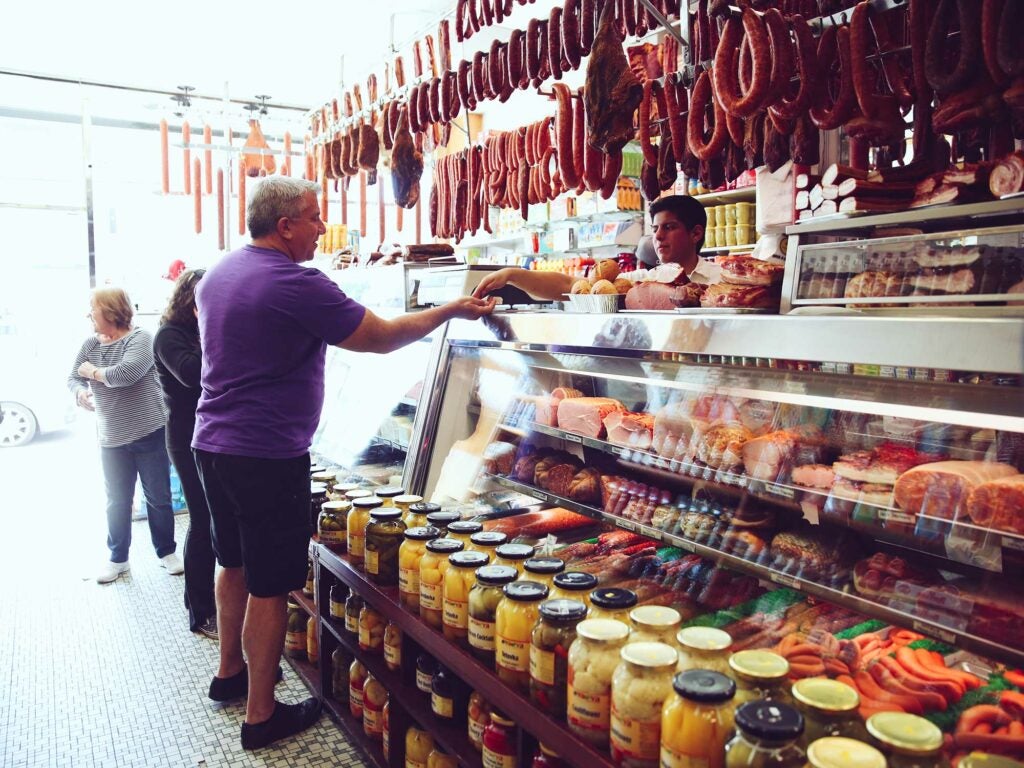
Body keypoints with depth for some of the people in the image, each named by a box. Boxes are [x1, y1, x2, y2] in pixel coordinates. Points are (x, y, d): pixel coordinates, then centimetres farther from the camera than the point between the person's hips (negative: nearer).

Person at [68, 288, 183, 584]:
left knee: (158, 498, 7)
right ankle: (118, 558, 28)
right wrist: (80, 392, -12)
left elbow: (127, 373, -27)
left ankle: (167, 552, 23)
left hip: (149, 435, -4)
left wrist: (93, 372, -11)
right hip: (111, 440, 5)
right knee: (117, 502, 14)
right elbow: (73, 379, 11)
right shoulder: (90, 345, 5)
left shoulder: (140, 338, -12)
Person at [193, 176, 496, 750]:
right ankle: (262, 715, 15)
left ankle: (231, 671, 40)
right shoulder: (297, 285, -20)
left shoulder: (219, 274, 9)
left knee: (235, 563, 23)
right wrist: (451, 311, -5)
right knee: (269, 586, 2)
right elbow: (380, 337, -16)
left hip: (212, 444, 9)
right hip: (267, 456, -9)